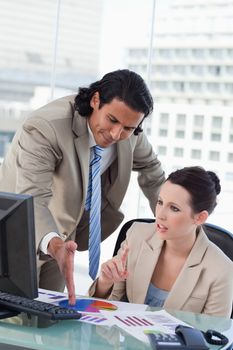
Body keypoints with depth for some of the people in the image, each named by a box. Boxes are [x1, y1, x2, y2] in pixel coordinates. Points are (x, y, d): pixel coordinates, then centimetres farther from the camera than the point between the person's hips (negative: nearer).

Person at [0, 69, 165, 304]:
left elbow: (149, 168, 8)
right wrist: (54, 244, -60)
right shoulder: (43, 129, -32)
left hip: (63, 239, 5)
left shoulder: (128, 130, -12)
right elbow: (33, 199, -42)